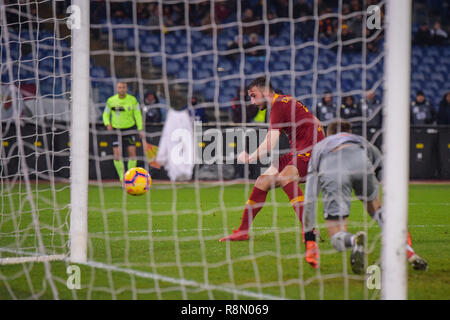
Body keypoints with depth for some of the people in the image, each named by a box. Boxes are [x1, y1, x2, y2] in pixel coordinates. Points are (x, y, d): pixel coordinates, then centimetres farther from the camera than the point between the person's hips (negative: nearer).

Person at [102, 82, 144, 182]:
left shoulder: (132, 100, -4)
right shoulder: (111, 100, -3)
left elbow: (137, 115, 1)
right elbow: (106, 114, 7)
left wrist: (140, 130, -6)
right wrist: (108, 124, -13)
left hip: (130, 129, 0)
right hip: (116, 130, 0)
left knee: (132, 152, -10)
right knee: (117, 155, -10)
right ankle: (122, 177, 6)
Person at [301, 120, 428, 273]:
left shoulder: (318, 148, 43)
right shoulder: (362, 142, 44)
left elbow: (310, 198, 37)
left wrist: (309, 239, 39)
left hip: (330, 172, -1)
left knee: (337, 239, 7)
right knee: (377, 209, 33)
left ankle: (354, 240, -31)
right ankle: (408, 252, 12)